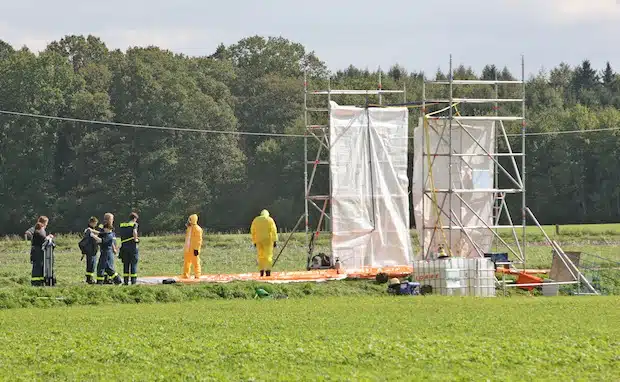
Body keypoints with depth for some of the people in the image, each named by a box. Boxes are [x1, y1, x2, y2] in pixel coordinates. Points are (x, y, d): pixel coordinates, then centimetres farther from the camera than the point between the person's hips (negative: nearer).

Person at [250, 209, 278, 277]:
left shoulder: (255, 220, 13)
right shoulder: (269, 220, 3)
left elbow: (252, 231, 12)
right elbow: (273, 230, -5)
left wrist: (254, 242, 16)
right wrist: (275, 241, -6)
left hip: (258, 240, 3)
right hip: (268, 240, -3)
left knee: (260, 256, 12)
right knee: (268, 255, -3)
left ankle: (261, 271, 7)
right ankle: (268, 270, -14)